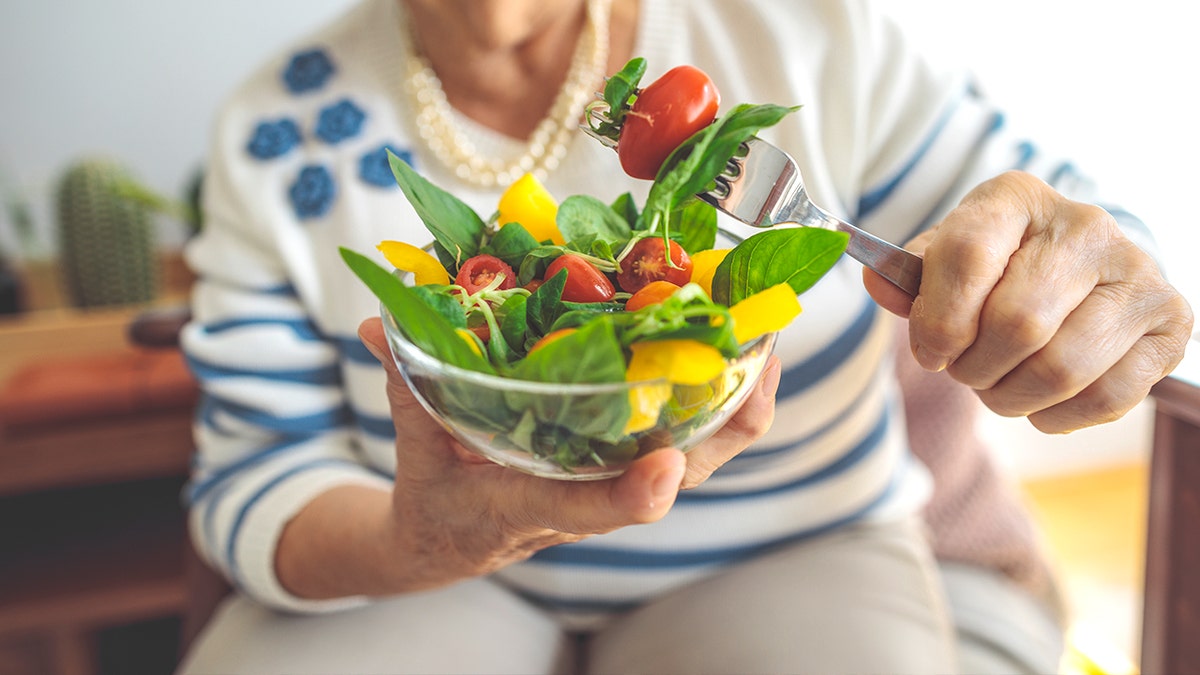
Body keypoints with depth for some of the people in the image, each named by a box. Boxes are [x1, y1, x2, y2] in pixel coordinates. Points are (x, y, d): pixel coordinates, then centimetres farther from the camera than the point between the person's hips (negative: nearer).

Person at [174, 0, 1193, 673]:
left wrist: (1090, 304, -29)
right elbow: (254, 482, -8)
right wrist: (417, 541, -32)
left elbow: (1073, 252, -3)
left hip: (788, 561, 1)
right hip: (442, 585, 1)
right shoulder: (278, 134, -8)